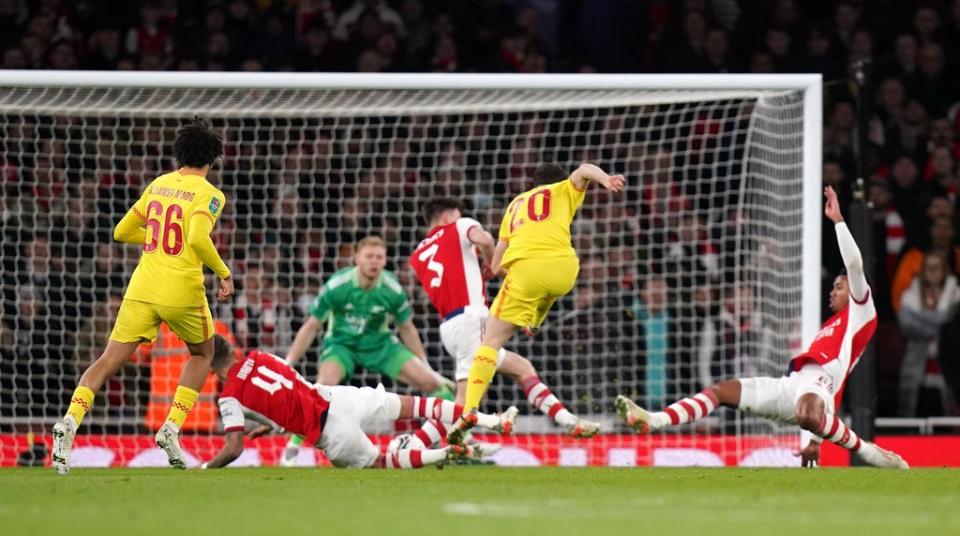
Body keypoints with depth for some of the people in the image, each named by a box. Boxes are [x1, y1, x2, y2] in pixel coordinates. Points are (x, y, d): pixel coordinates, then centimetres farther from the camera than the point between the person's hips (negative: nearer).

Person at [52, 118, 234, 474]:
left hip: (142, 288, 4)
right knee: (202, 354, 22)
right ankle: (172, 428, 6)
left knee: (109, 360, 1)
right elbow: (199, 239, -22)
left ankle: (71, 419, -24)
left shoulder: (157, 185, 13)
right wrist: (224, 273, -9)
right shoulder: (208, 194, -4)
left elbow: (122, 231, 20)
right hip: (183, 291, -4)